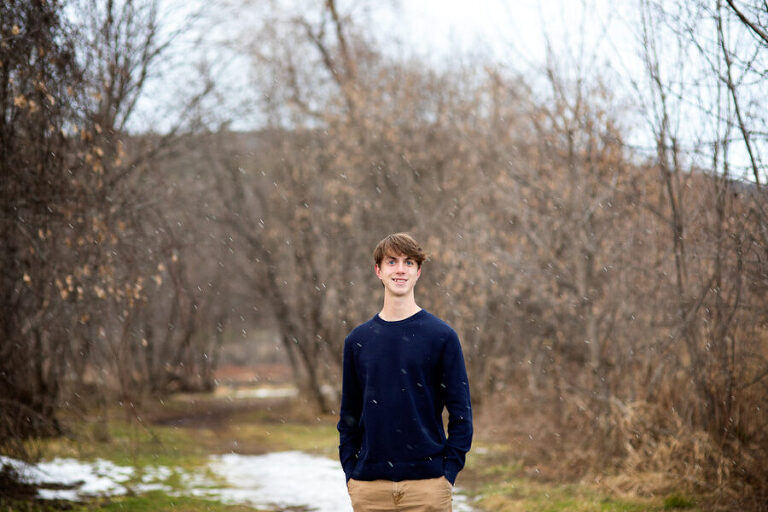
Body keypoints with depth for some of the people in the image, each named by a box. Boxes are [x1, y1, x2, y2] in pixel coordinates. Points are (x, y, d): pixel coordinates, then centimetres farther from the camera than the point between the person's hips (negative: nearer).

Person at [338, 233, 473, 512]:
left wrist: (449, 471, -7)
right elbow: (349, 417, 13)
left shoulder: (442, 336, 0)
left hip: (427, 481, -2)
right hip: (369, 486, 2)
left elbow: (461, 412, 1)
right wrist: (350, 472, 4)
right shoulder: (357, 340, 8)